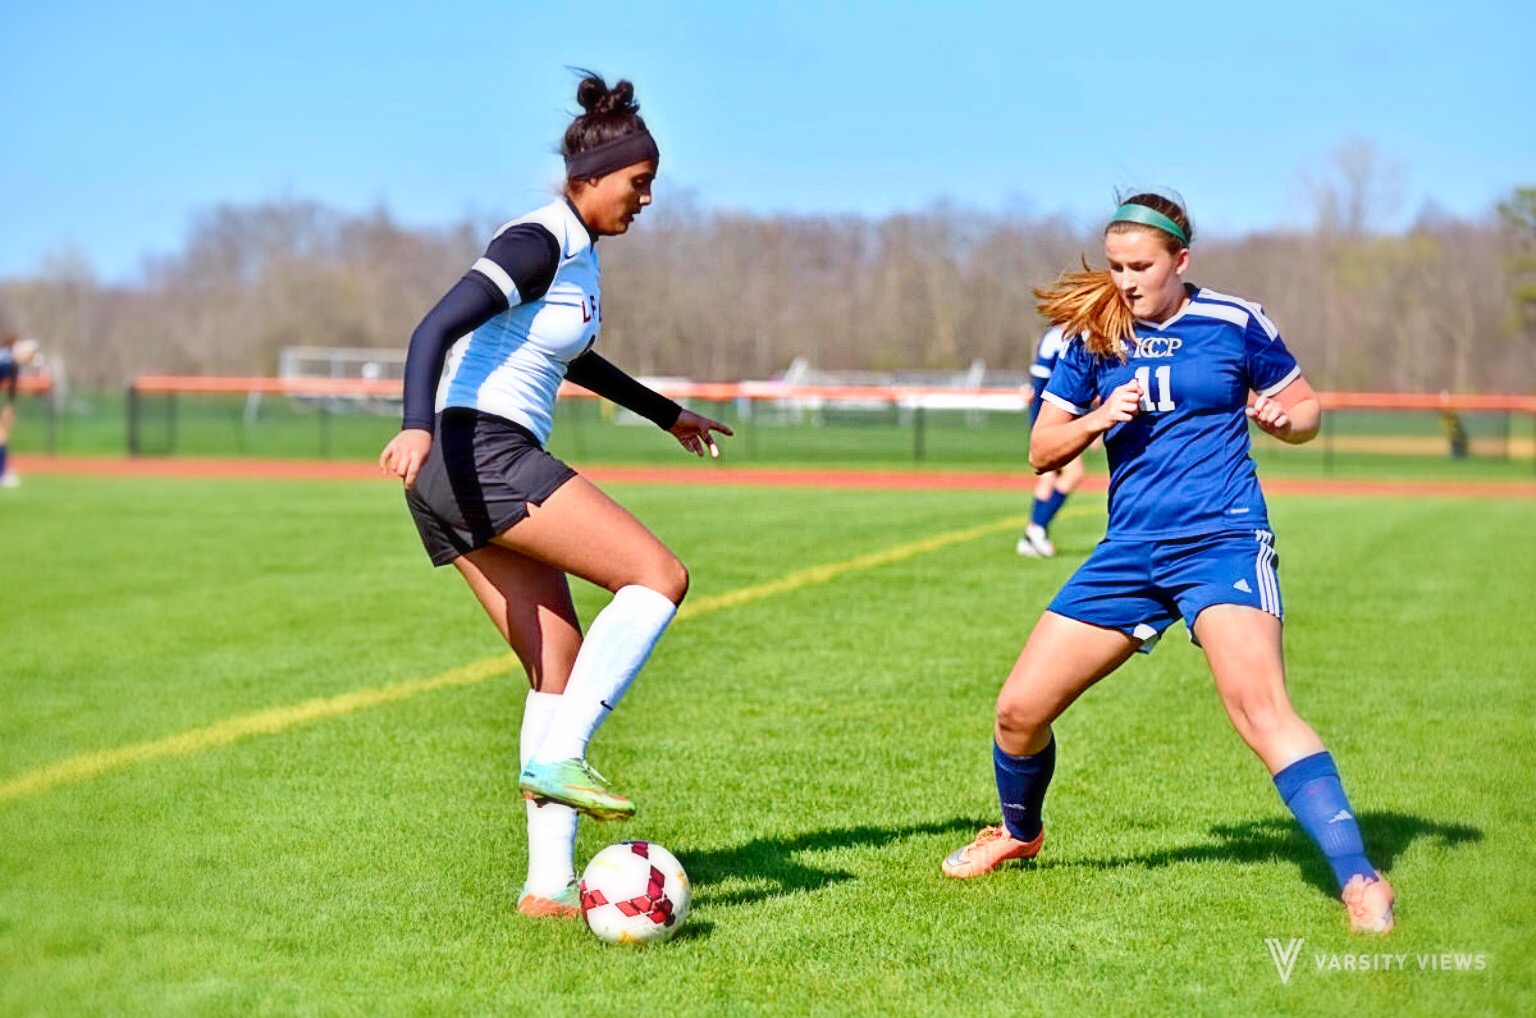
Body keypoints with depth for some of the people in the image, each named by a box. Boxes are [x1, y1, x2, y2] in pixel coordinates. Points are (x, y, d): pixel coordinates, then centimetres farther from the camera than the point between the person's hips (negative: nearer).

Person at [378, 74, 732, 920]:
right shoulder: (541, 242, -10)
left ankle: (549, 885, 3)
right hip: (480, 452, -10)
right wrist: (416, 427, -37)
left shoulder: (579, 252, 20)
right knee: (659, 575, -12)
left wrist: (666, 414, 49)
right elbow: (435, 328, -21)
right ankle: (559, 757, -18)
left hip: (460, 479, 10)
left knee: (561, 670, 6)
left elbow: (572, 358, 39)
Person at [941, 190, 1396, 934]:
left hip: (1222, 540, -4)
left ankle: (1359, 879, -25)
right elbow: (1041, 451, 11)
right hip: (1129, 552, 5)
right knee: (1018, 711, 5)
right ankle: (1018, 834, 36)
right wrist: (1095, 420, -9)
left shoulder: (1234, 323, 0)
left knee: (1260, 707, -27)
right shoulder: (1093, 338, 8)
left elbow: (1306, 410, 11)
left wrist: (1284, 420, -13)